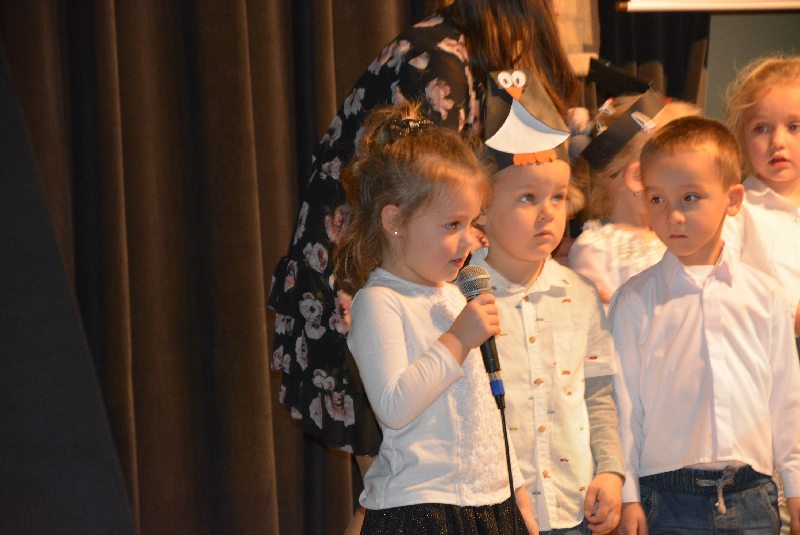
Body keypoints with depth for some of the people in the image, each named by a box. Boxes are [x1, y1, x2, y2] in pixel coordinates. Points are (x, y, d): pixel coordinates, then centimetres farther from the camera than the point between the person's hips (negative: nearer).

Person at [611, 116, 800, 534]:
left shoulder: (765, 295, 6)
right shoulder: (634, 301, 0)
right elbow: (622, 400, 1)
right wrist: (626, 497, -1)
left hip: (752, 498, 2)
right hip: (668, 499, -2)